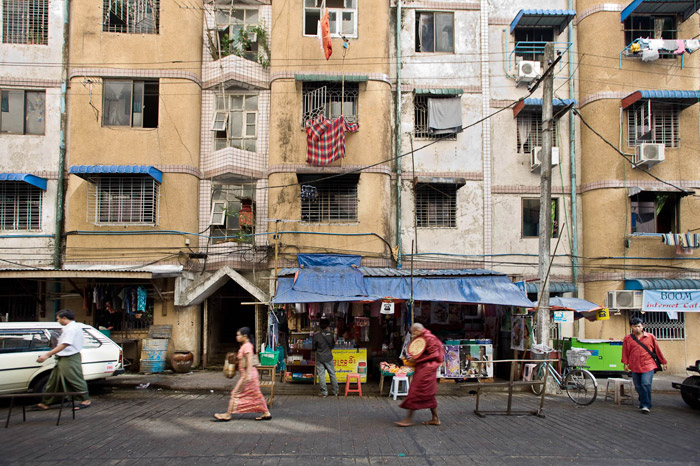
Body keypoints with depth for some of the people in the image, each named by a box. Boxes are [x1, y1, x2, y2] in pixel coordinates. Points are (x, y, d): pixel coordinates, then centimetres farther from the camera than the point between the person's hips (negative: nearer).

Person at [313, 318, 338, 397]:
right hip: (329, 358, 2)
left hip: (320, 358, -2)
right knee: (332, 374, 12)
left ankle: (324, 392, 7)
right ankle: (335, 391, 18)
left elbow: (313, 348, -2)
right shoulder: (331, 335, -6)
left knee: (321, 375, 5)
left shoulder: (316, 336, -13)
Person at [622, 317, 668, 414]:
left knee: (646, 384, -15)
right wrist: (625, 363, 0)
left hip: (648, 366, -2)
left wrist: (663, 362, 17)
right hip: (635, 367, 2)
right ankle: (642, 403, 27)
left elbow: (657, 350, 11)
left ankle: (646, 406, -10)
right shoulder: (627, 339, 5)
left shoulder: (650, 337, 5)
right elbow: (625, 352, 7)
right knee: (638, 387, 8)